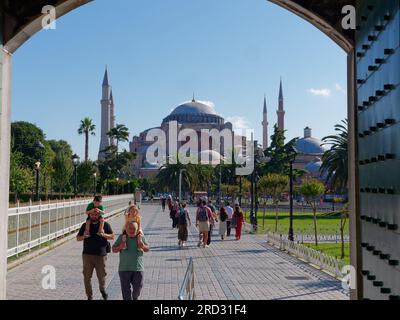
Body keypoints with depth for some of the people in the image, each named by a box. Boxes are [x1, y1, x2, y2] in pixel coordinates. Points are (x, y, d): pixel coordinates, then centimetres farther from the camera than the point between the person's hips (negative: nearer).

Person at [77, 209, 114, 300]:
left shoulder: (105, 224, 3)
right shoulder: (85, 225, 8)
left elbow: (112, 236, 5)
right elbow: (78, 238, 11)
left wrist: (104, 235, -14)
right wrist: (84, 236, -11)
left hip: (101, 254, -1)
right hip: (87, 254, 1)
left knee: (101, 275, 6)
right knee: (87, 276, 1)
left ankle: (102, 289, 36)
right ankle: (89, 296, 14)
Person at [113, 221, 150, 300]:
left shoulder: (141, 238, -2)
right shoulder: (122, 237, -2)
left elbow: (148, 248, 7)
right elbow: (114, 249, 3)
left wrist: (143, 247, -16)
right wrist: (120, 247, -18)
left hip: (138, 268, 1)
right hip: (124, 269, -1)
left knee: (137, 288, 15)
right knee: (126, 289, 1)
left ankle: (135, 298, 43)